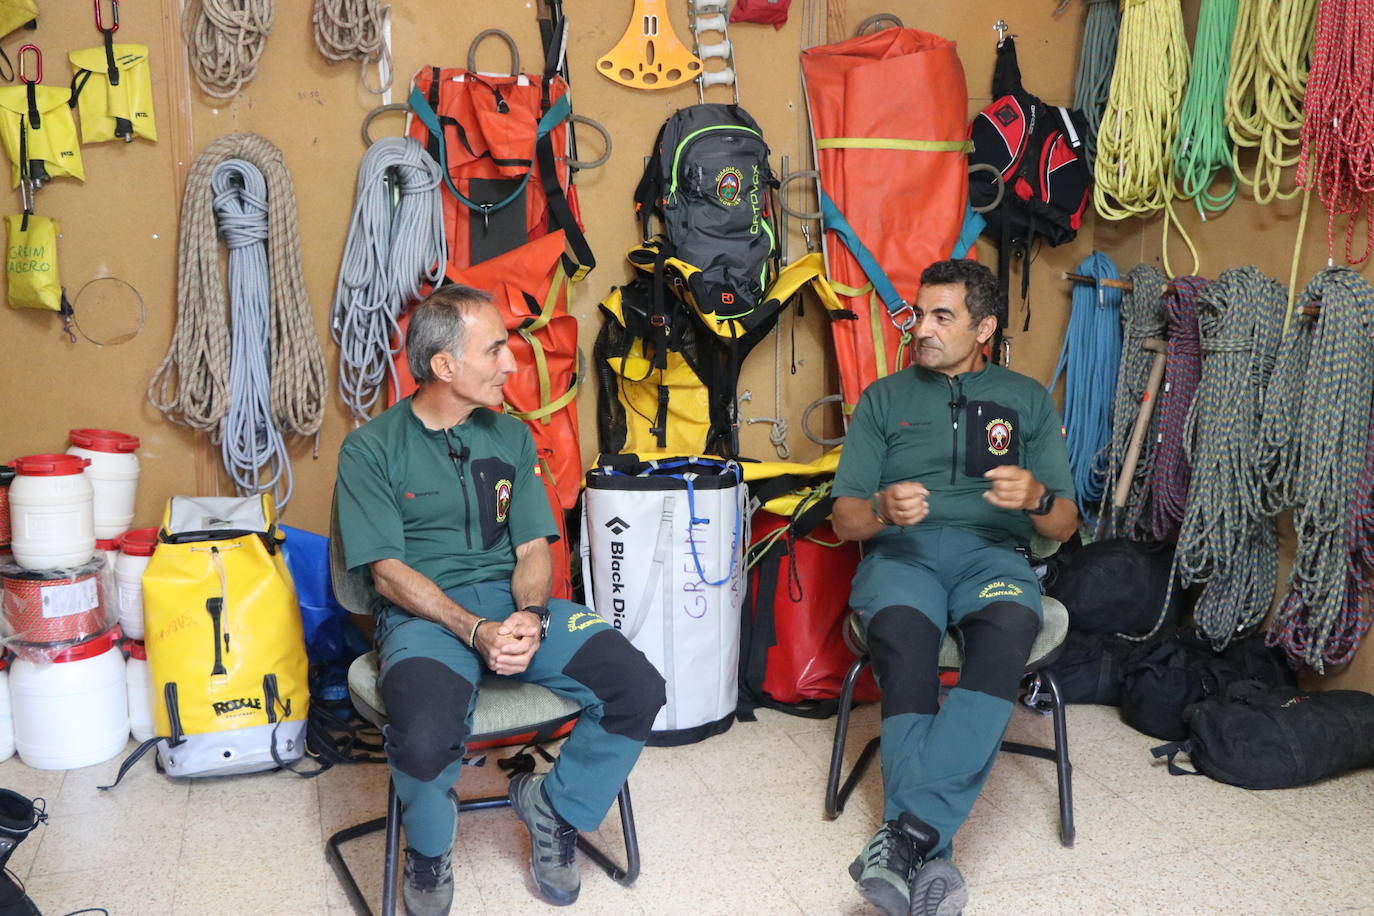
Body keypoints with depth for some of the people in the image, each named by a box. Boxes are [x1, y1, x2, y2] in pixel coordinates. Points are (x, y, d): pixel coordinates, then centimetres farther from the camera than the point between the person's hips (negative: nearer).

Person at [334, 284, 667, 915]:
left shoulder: (511, 437, 13)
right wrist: (476, 631, -20)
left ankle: (553, 808, 9)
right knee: (425, 739, -35)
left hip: (510, 600, 4)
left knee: (638, 688, -19)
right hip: (422, 611, -4)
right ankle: (430, 850, 2)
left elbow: (534, 547, 9)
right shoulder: (371, 448, 0)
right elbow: (388, 572, -7)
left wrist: (528, 616, -13)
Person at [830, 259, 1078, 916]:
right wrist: (882, 509, -13)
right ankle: (929, 859, -38)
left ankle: (910, 830, -42)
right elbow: (844, 519, 11)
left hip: (991, 551, 0)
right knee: (905, 639, -36)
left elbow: (1064, 526, 15)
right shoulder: (884, 398, 19)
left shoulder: (1027, 399, 20)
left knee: (1010, 627, -37)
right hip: (900, 551, 0)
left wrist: (1037, 496, -9)